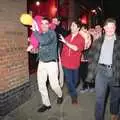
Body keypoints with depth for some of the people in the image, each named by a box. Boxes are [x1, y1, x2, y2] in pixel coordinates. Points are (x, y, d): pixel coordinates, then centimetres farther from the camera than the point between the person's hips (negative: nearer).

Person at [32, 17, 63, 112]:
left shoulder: (52, 33, -12)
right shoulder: (40, 34, 8)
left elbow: (44, 41, -31)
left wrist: (34, 30, -25)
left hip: (51, 63, -5)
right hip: (41, 63, 6)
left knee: (54, 84, 0)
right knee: (41, 85, 4)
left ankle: (60, 95, 33)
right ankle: (47, 104, 21)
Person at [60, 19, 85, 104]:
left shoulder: (81, 39, -8)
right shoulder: (67, 37, 3)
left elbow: (76, 48, -25)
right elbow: (64, 49, 11)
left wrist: (65, 42, -23)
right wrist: (61, 59, 10)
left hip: (75, 63, -2)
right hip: (66, 63, 2)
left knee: (75, 80, 15)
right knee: (69, 80, 2)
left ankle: (72, 91, 45)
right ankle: (74, 95, 21)